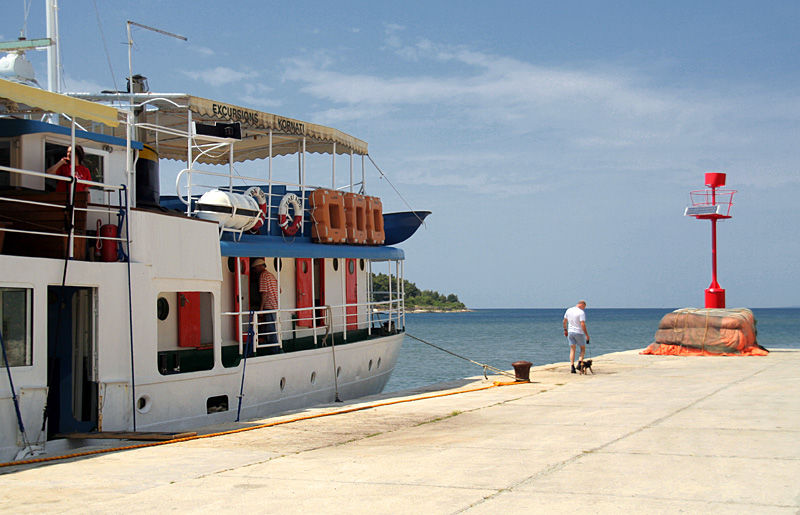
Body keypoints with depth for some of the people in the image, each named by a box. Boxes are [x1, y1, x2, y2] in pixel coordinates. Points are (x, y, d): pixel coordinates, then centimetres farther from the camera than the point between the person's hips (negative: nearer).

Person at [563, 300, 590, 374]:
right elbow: (583, 324, -21)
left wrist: (565, 330, 25)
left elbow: (564, 321, 13)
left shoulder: (569, 310, 5)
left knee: (572, 350, 8)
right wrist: (587, 335, -17)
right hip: (579, 332, -5)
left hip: (570, 332, 5)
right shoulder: (581, 312, -15)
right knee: (583, 348, 12)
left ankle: (572, 367, 0)